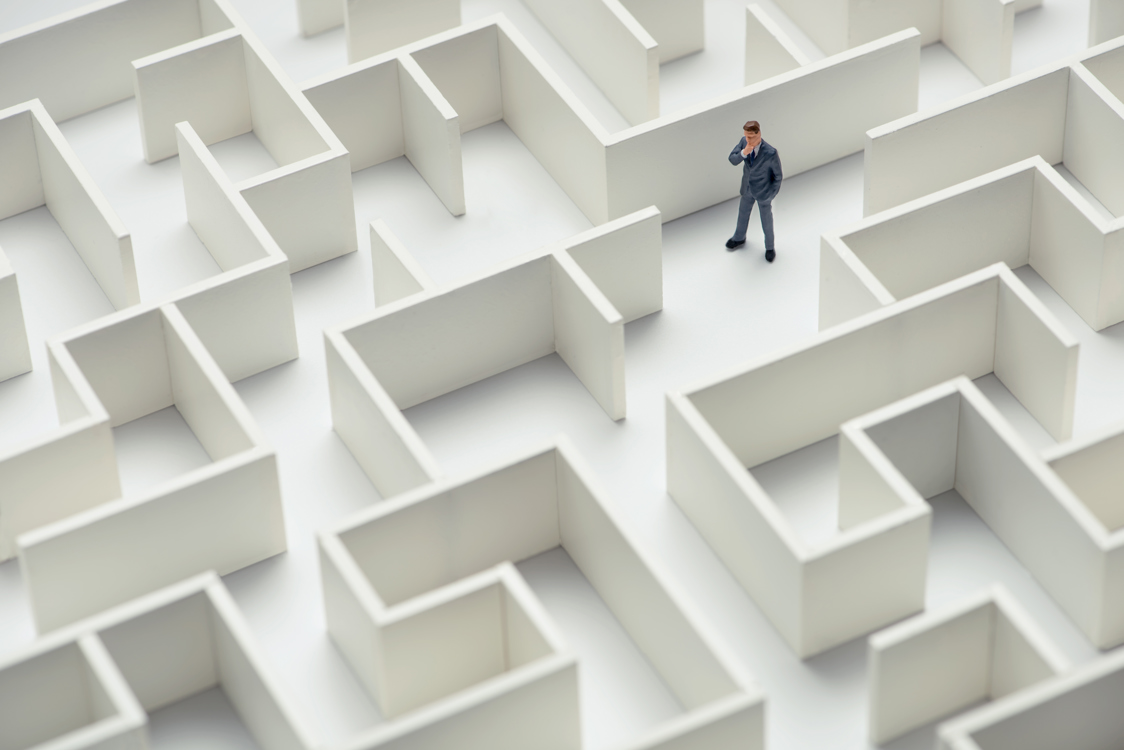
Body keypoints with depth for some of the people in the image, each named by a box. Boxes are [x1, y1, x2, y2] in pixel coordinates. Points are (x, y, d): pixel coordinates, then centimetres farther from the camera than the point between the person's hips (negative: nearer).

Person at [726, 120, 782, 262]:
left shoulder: (770, 153, -35)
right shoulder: (744, 141, -21)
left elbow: (778, 175, -20)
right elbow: (732, 160, -18)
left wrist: (771, 194, -12)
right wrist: (744, 152, -38)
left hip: (763, 192, -5)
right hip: (747, 188, 5)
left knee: (766, 220, 17)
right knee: (743, 213, 28)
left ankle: (769, 247, 42)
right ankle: (739, 238, 56)